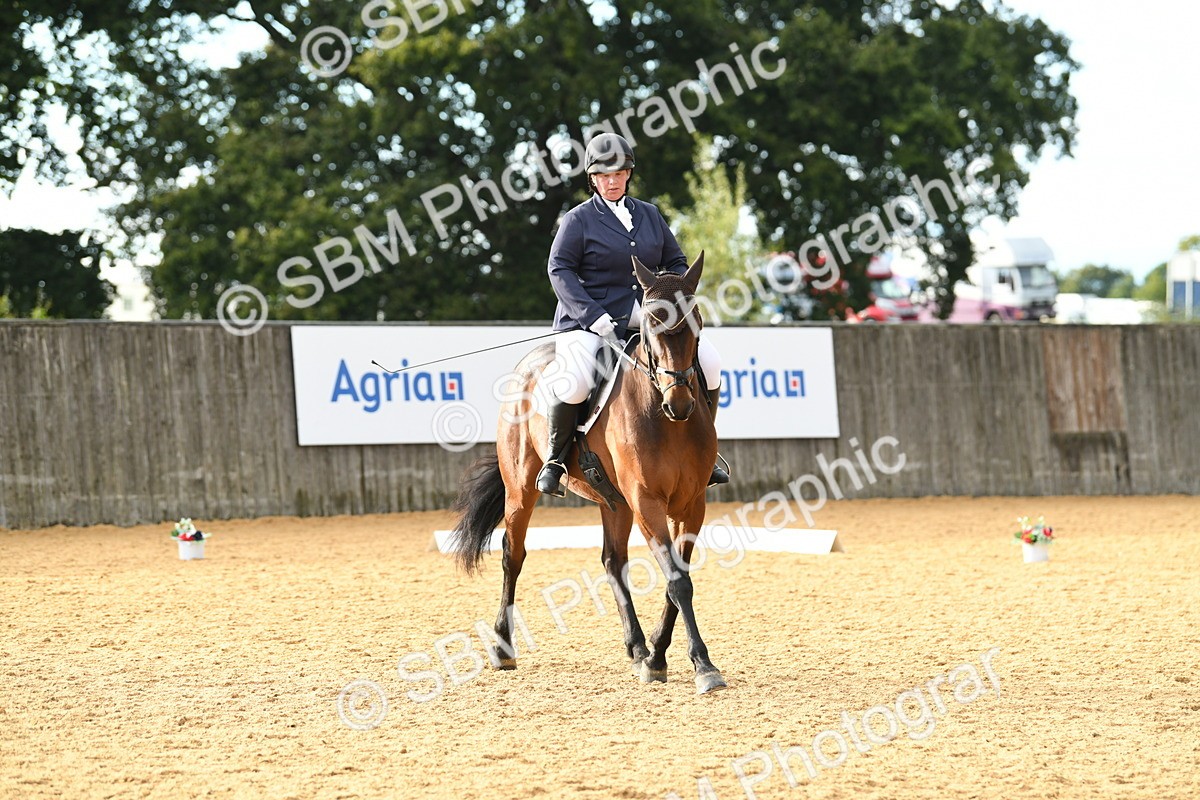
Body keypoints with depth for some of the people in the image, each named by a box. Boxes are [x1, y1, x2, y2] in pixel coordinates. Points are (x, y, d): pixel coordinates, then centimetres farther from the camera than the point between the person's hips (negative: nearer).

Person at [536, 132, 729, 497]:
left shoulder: (649, 215, 16)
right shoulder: (579, 219, 2)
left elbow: (676, 263, 21)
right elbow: (560, 270, -7)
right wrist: (593, 317, -19)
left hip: (645, 319, 5)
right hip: (587, 321, -5)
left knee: (708, 361, -12)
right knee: (574, 381, -33)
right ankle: (555, 459, -9)